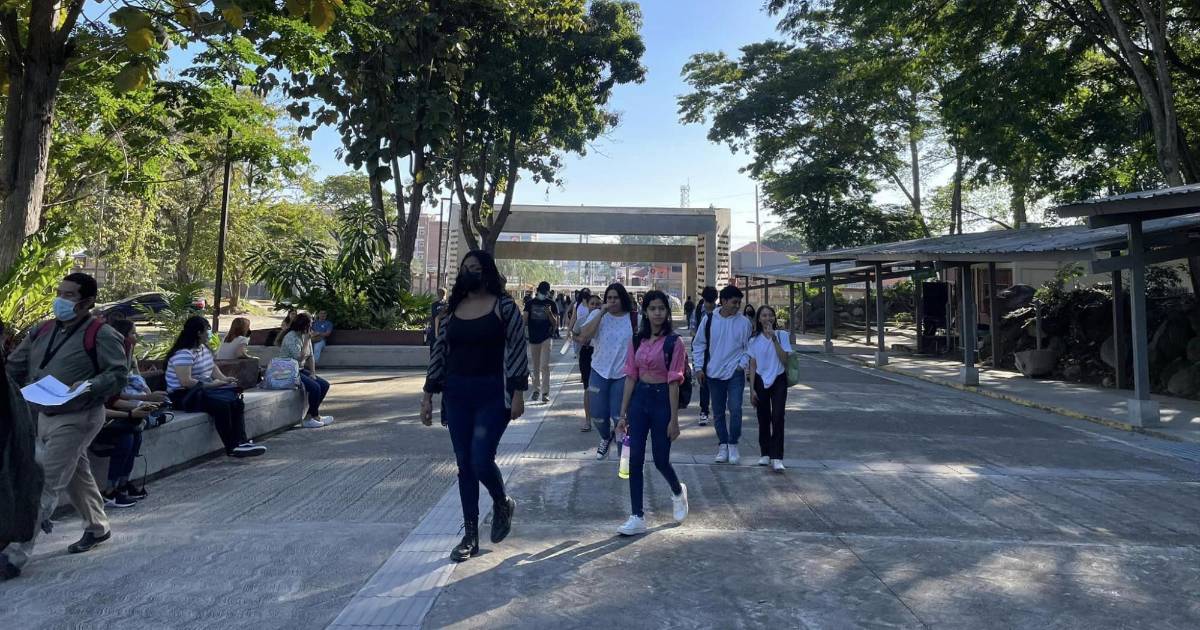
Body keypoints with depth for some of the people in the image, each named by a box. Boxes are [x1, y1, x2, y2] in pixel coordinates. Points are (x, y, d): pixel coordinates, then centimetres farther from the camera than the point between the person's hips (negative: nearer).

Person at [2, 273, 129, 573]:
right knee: (76, 476, 20)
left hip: (75, 419, -8)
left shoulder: (101, 334, -13)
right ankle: (97, 527, 36)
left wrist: (89, 386, -30)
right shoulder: (41, 331, 9)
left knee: (46, 484, -6)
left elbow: (119, 373, -15)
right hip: (42, 415, 8)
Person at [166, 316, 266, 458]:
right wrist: (211, 385, -19)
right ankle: (232, 448, -23)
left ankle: (241, 441, -15)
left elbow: (212, 367, 24)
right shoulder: (183, 353, -18)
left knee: (237, 400, -9)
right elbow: (186, 381, -26)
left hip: (204, 389, 10)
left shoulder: (204, 348, 13)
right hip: (183, 396, -10)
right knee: (222, 404, -30)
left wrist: (224, 379, 5)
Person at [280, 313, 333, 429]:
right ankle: (315, 416, -4)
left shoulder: (305, 336, 7)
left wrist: (313, 373, -1)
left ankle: (309, 417, 3)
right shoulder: (291, 337, -19)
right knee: (315, 387, -24)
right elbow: (300, 357, -27)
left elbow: (311, 356, 10)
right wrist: (307, 340, -23)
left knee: (325, 385, -1)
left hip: (301, 370, 9)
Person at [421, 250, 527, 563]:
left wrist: (518, 393, -13)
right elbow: (439, 351, 11)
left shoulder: (504, 306, -5)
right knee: (464, 466, 8)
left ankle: (503, 504, 23)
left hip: (493, 395, -5)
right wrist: (428, 395, 9)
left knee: (481, 461, -11)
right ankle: (470, 536, 21)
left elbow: (518, 349, -8)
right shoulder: (453, 309, 9)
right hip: (457, 395, 5)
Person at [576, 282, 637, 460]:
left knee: (619, 417, 0)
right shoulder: (597, 315, -4)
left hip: (623, 374, -1)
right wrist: (601, 313, -21)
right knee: (598, 416, 9)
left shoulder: (633, 318, -4)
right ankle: (606, 438, 42)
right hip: (599, 372, 1)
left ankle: (623, 452, 23)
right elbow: (584, 336, -19)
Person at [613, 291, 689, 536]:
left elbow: (674, 382, -10)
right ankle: (637, 517, 10)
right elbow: (630, 377, 6)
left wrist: (674, 419, -11)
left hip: (662, 399, -4)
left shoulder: (673, 341, -8)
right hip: (639, 398, 4)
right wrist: (623, 413, 4)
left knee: (661, 460, 7)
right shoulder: (637, 340, 5)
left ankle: (678, 492, 40)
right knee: (635, 459, 1)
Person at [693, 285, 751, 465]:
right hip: (714, 373, 1)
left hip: (735, 373, -1)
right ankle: (722, 445, 23)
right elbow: (698, 344, 6)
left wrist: (742, 364, -5)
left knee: (735, 409, -10)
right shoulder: (709, 319, -2)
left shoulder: (744, 322, -3)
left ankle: (733, 445, 7)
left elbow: (748, 347, 7)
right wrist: (699, 367, 2)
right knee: (718, 412, 9)